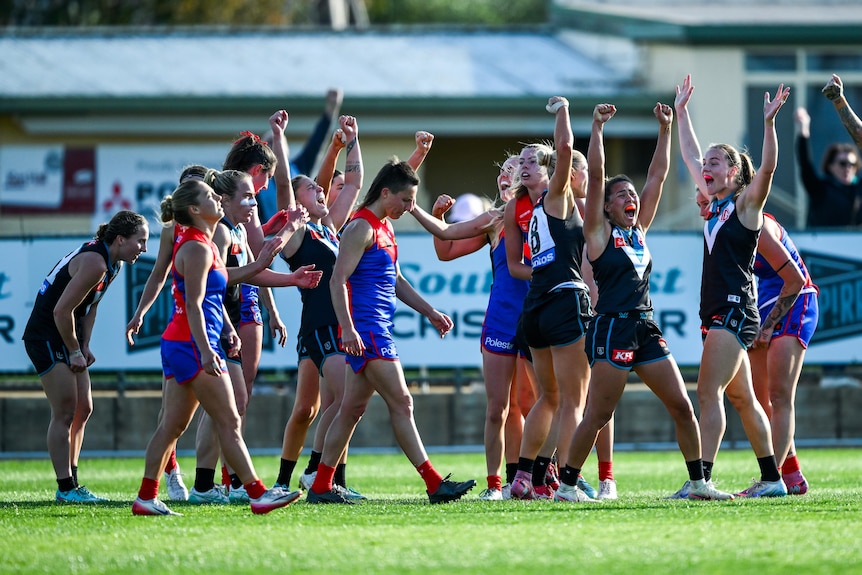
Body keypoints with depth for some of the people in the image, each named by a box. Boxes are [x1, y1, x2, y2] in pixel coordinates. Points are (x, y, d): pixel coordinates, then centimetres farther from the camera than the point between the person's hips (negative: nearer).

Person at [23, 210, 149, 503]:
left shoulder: (111, 262, 7)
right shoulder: (95, 262, -23)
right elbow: (62, 310, -24)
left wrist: (84, 346, 8)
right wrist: (75, 351, -15)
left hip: (66, 338, 10)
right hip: (47, 337, -10)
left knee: (83, 409, 10)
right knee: (65, 413, -9)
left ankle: (71, 483, 16)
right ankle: (66, 488, -6)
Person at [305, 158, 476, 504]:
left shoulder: (384, 228, 18)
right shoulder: (361, 228, -12)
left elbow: (395, 280, 29)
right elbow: (338, 280, -18)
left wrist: (429, 312, 26)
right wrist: (348, 329, -26)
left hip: (379, 329, 10)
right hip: (366, 330, -10)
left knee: (353, 408, 10)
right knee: (401, 403, -11)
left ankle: (321, 487, 13)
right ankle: (434, 484, -12)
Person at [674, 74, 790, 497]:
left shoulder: (746, 203, -4)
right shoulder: (714, 204, 16)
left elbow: (768, 167, -20)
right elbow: (691, 158, 26)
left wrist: (769, 122, -30)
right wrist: (682, 113, 27)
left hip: (736, 310, -9)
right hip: (716, 312, 9)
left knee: (708, 392, -17)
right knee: (741, 398, 12)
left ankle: (702, 478, -24)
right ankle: (771, 479, 17)